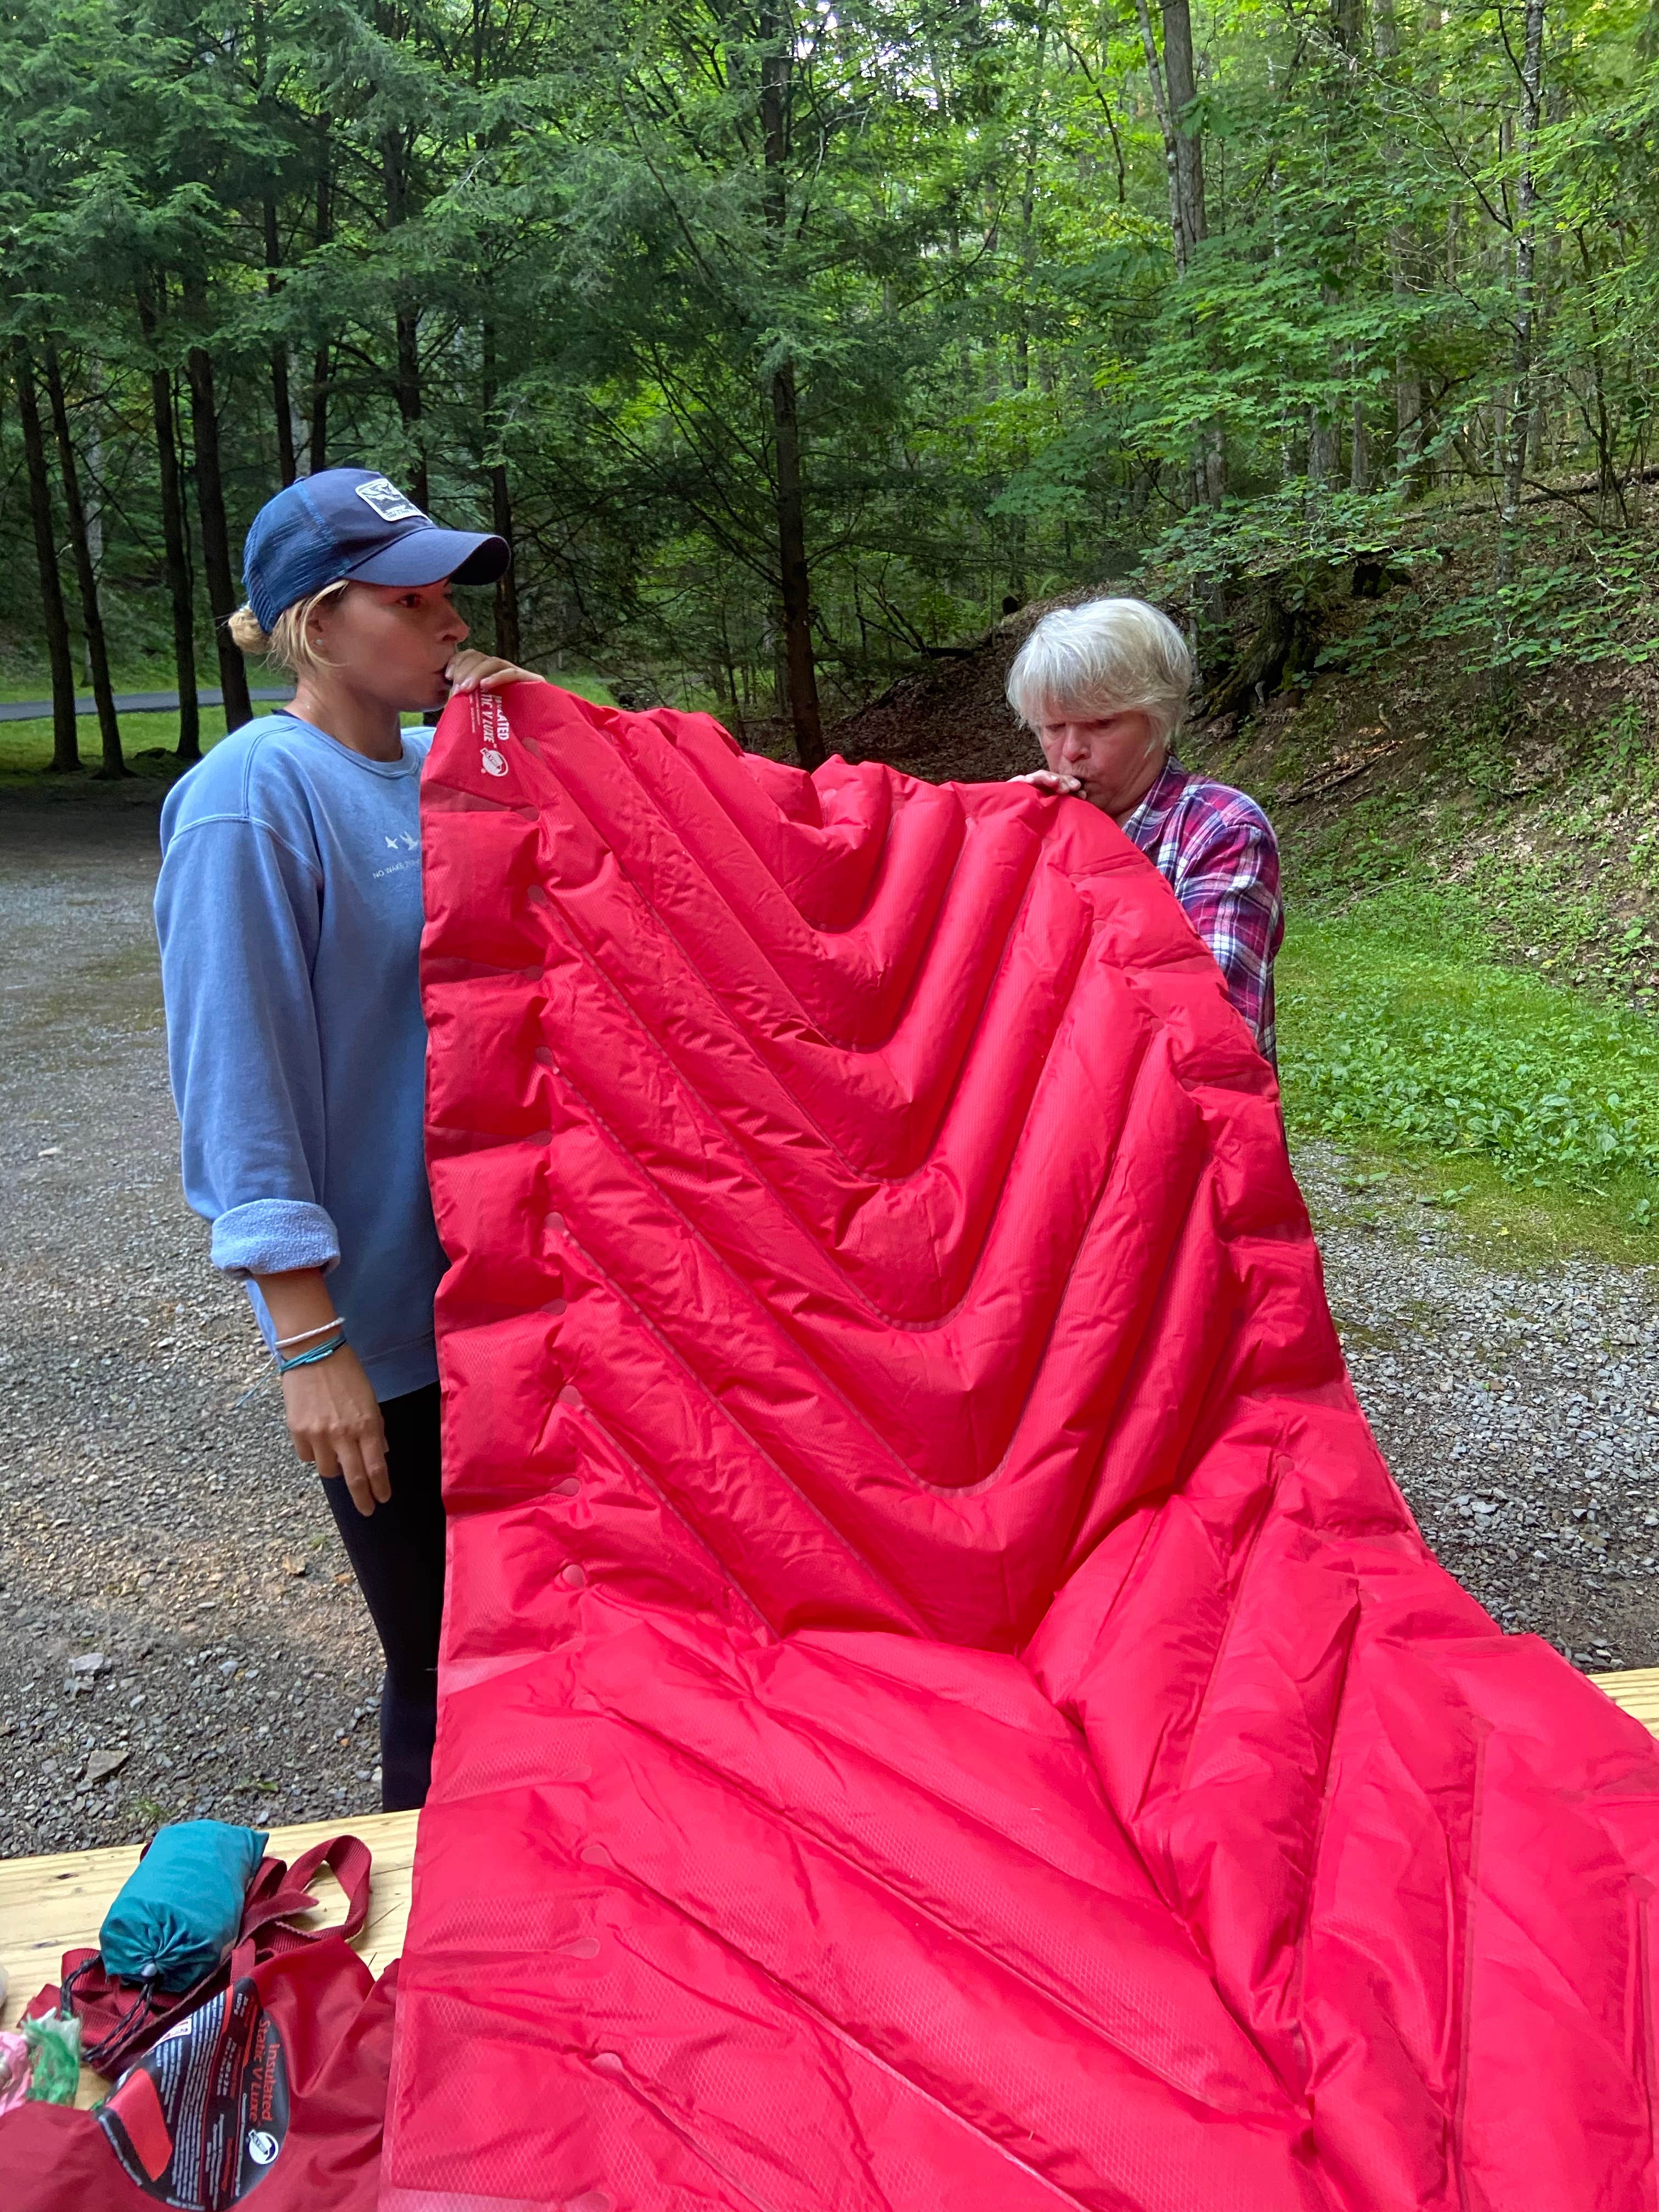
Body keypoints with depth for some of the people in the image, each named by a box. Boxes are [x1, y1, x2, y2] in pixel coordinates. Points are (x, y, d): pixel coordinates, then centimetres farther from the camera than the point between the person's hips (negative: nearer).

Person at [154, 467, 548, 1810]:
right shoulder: (250, 800, -15)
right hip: (380, 1317, -7)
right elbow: (239, 1084, -17)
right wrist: (310, 1343, -18)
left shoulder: (447, 766, 5)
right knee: (443, 1662, 9)